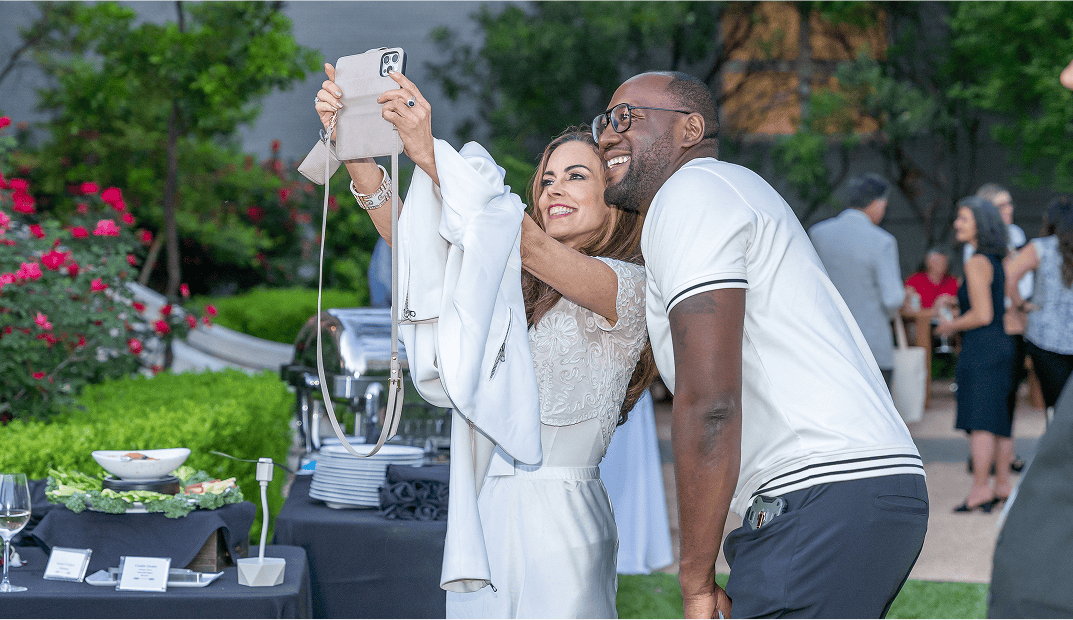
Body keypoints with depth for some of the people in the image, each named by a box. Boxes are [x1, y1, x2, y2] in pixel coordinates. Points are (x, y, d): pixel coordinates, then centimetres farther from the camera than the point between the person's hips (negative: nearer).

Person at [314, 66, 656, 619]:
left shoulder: (629, 286, -5)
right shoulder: (523, 286, 14)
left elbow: (524, 241, -22)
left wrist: (430, 154, -30)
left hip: (558, 518, -6)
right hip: (480, 509, 6)